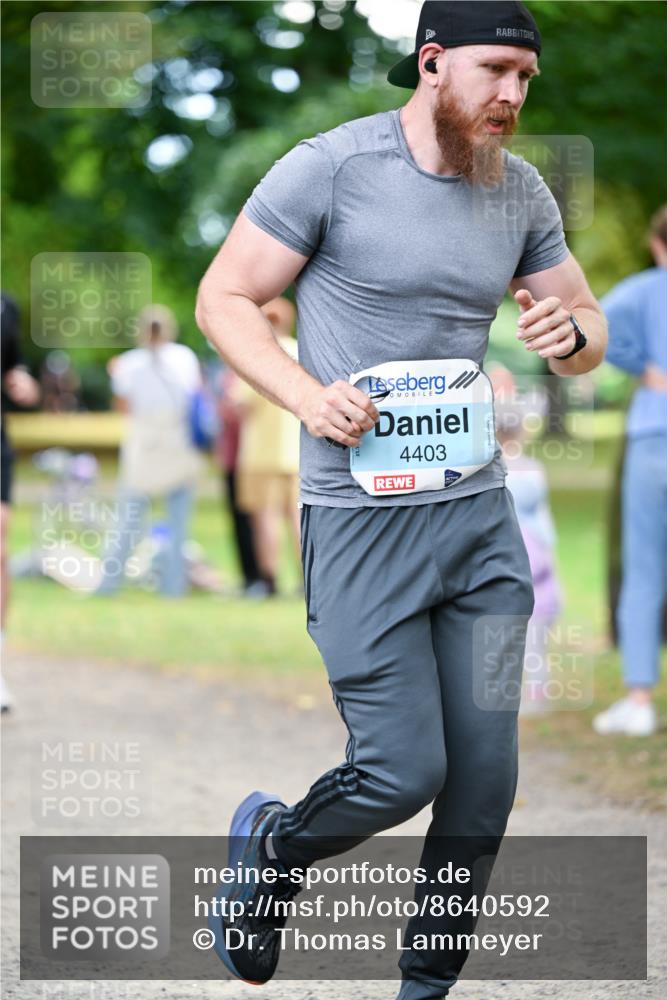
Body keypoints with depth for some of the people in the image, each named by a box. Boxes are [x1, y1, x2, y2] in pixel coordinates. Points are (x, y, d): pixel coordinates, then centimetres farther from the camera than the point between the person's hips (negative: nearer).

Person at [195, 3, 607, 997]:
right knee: (404, 771, -8)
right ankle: (273, 842, 25)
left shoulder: (520, 190, 7)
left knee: (485, 775, 2)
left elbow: (589, 324, 17)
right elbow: (223, 297, -3)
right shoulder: (331, 167, -8)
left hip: (479, 511, 5)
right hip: (360, 515, -5)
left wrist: (570, 334, -8)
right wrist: (307, 395, -18)